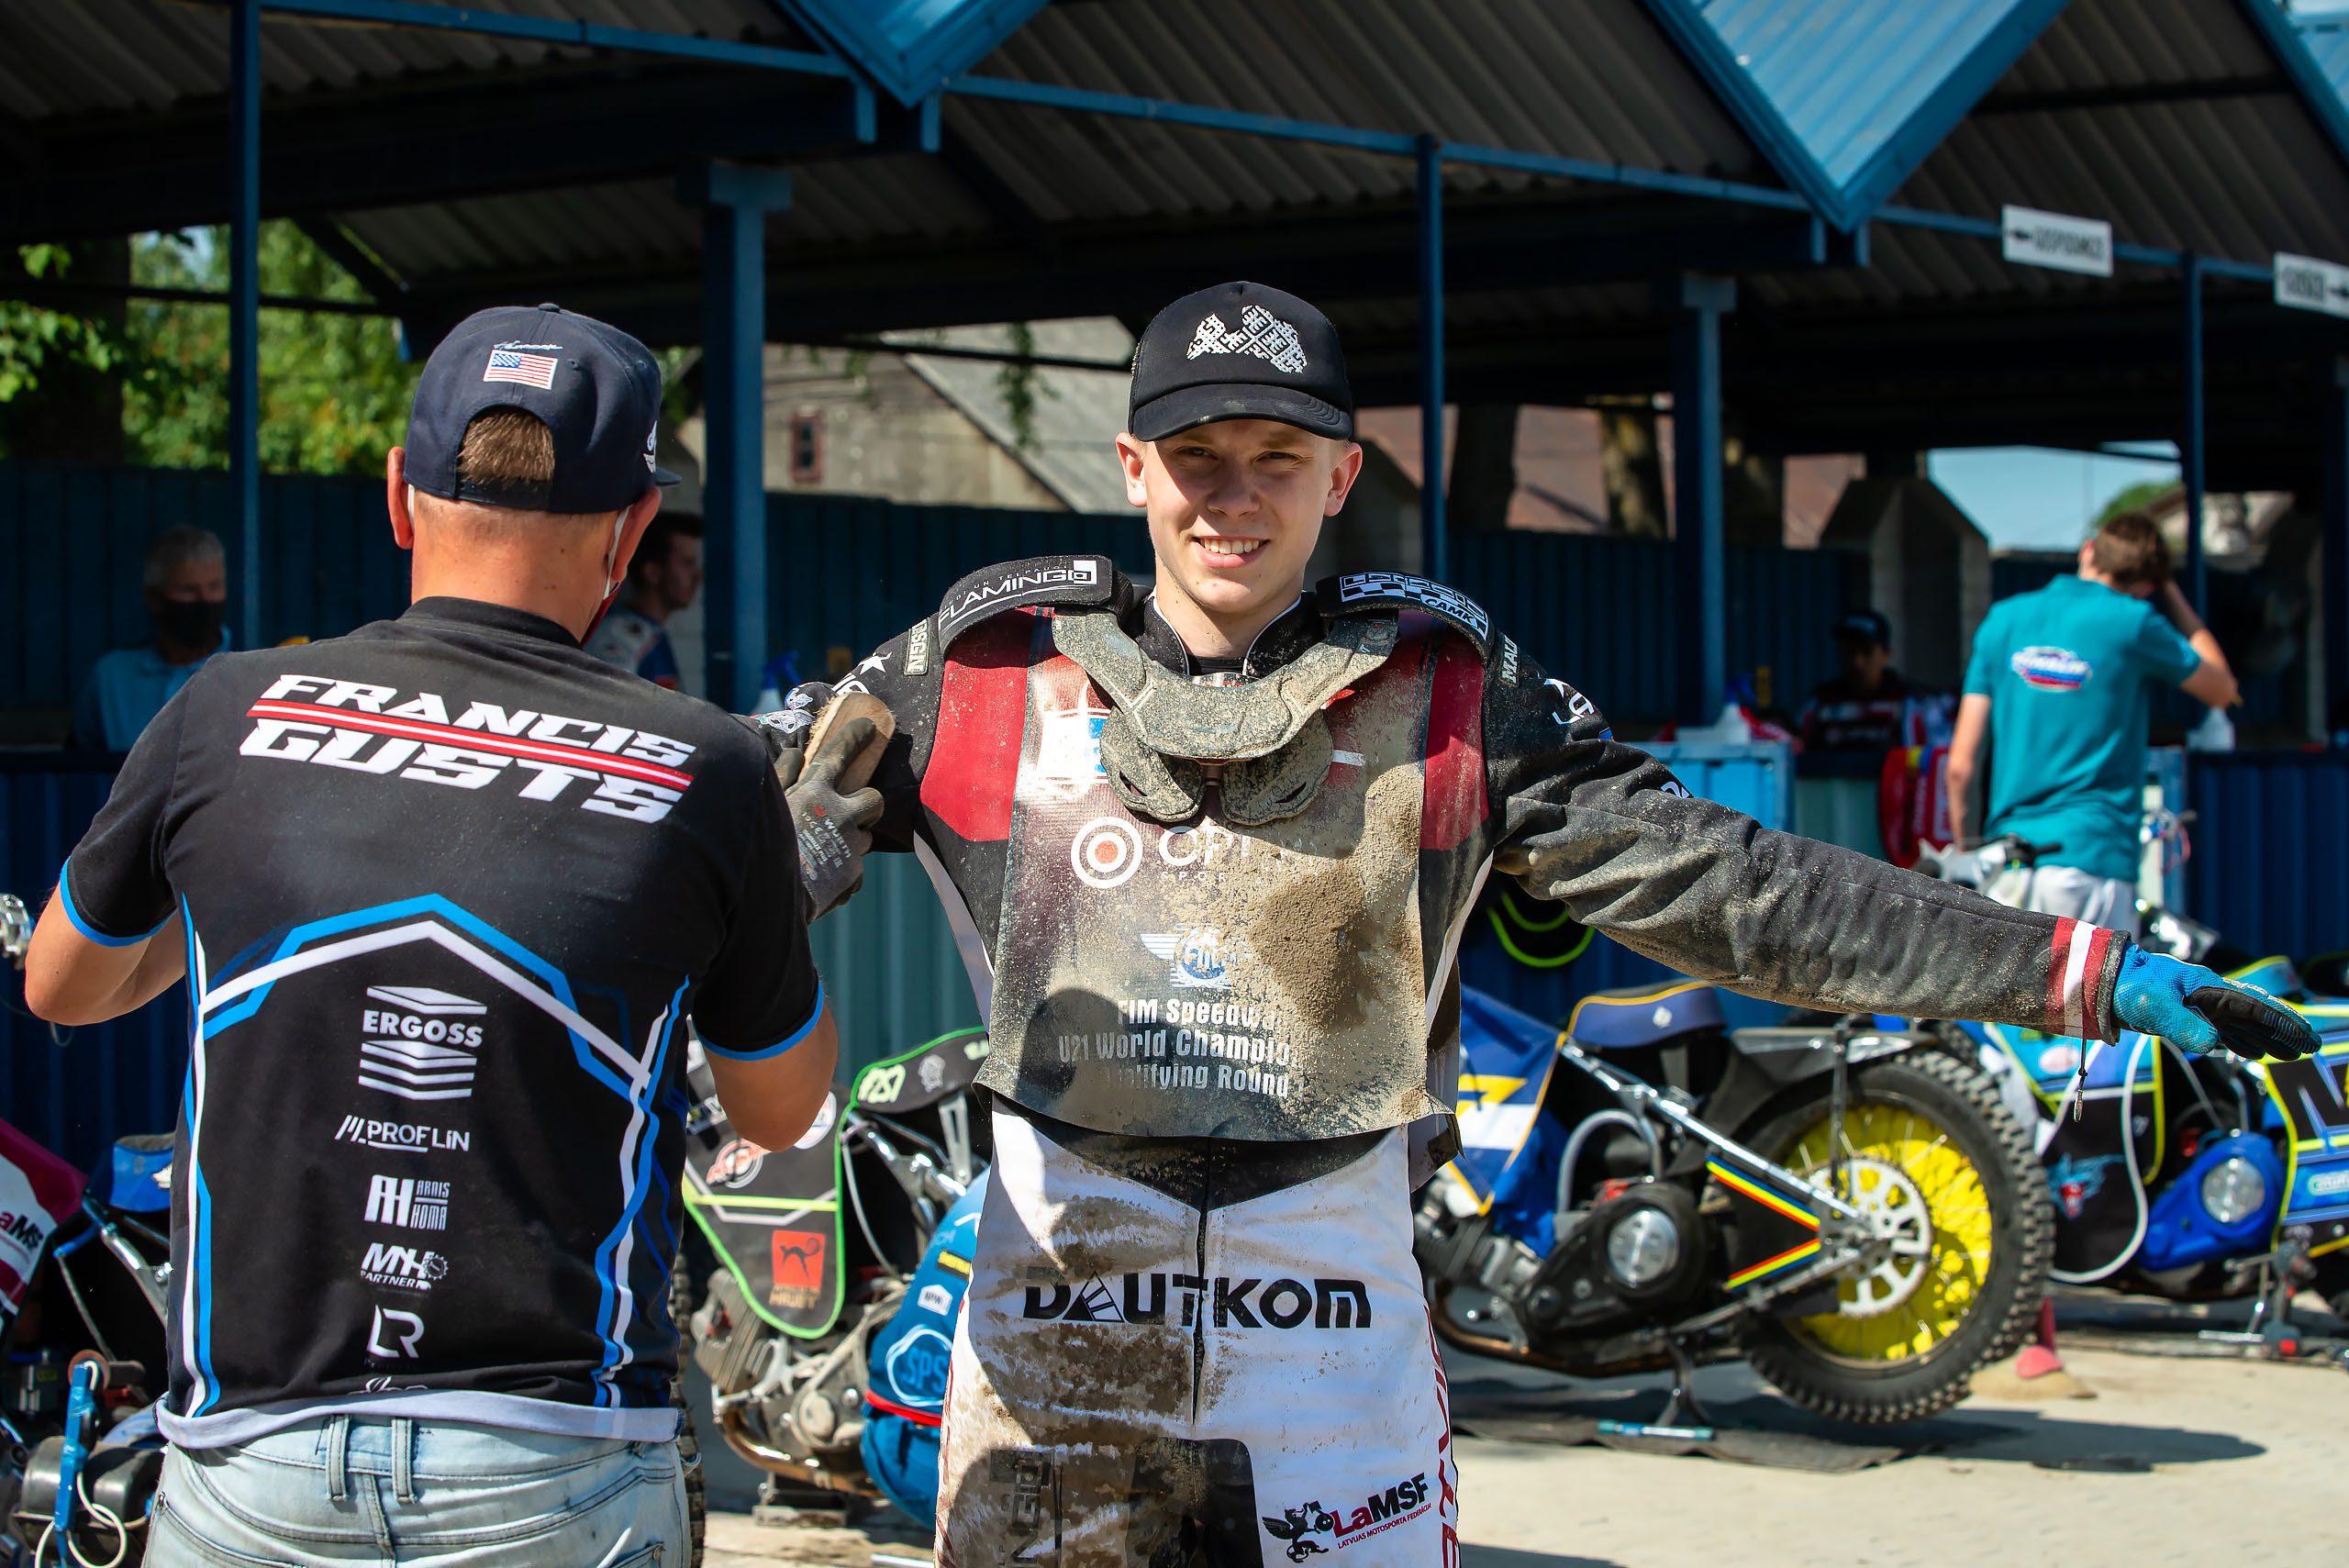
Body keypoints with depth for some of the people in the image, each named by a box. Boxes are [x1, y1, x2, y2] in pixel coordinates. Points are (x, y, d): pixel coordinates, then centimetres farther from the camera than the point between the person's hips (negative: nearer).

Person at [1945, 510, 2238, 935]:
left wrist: (1962, 848, 21)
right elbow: (2222, 688, 17)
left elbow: (1960, 764, 8)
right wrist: (2171, 595, 24)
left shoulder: (2003, 618, 9)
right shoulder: (2133, 622, -3)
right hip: (2091, 859, -4)